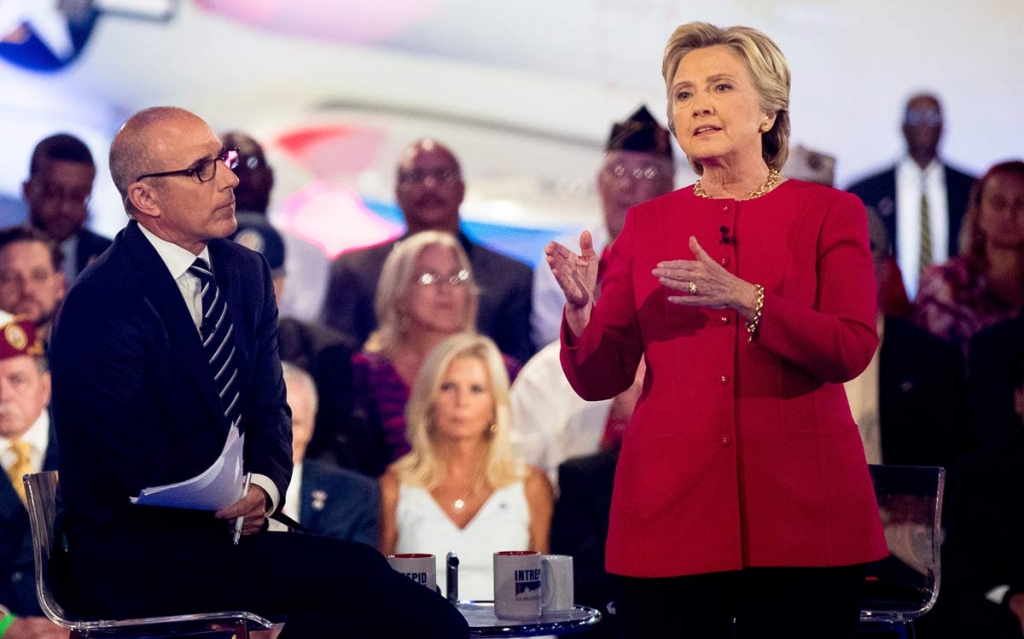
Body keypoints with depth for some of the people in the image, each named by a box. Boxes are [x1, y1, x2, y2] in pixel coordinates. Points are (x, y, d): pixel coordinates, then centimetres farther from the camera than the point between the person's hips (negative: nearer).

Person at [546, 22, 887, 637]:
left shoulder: (829, 213, 6)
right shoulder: (646, 224, 11)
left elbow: (852, 350, -9)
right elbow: (599, 379, 7)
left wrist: (745, 300, -22)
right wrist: (581, 309, -13)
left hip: (802, 517, -1)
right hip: (668, 513, 2)